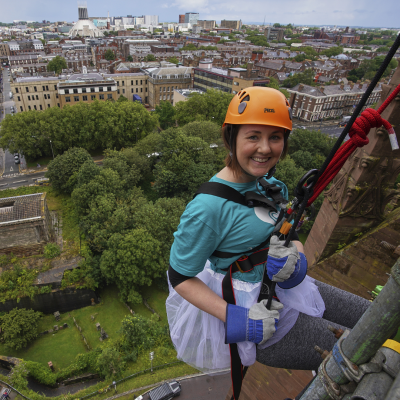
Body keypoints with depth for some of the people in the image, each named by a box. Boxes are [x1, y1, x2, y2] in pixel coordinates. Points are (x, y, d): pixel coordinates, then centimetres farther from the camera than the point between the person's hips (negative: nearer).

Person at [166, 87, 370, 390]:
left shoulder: (270, 184, -3)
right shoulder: (209, 207, -27)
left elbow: (293, 238, 8)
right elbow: (179, 277, -18)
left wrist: (296, 258, -16)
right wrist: (235, 318, -25)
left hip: (281, 285, 8)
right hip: (248, 305, -8)